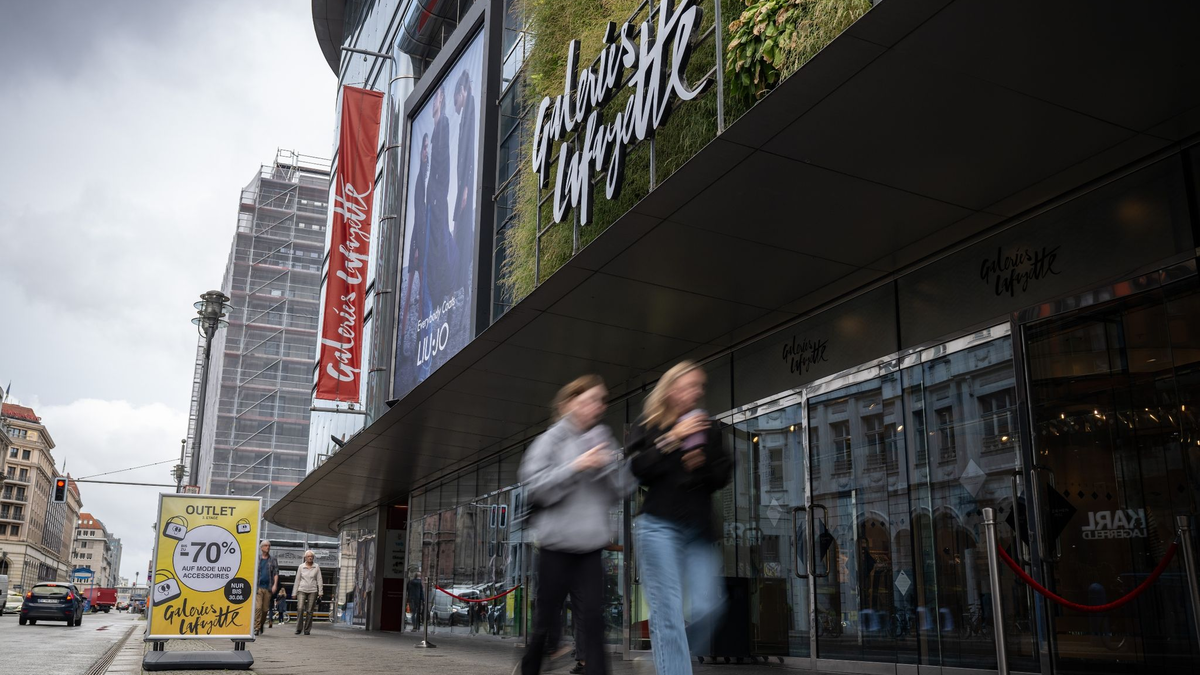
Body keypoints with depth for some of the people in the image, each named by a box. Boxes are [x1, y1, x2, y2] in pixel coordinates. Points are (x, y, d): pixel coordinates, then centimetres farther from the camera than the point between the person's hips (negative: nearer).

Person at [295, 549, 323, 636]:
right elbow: (297, 580, 7)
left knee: (309, 611, -1)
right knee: (300, 608, -16)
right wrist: (295, 593, 5)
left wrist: (320, 592, -1)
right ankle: (299, 628, -6)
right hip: (302, 590, 0)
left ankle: (307, 629, 6)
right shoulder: (301, 566, 4)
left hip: (312, 591, 0)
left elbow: (319, 580, 5)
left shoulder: (316, 567, 4)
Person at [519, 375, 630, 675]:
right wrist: (576, 466, -19)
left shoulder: (602, 439, 7)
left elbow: (618, 490, 6)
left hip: (591, 544, 3)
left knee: (594, 618, -6)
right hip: (556, 542, -2)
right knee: (546, 620, 8)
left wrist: (608, 465, -12)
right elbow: (535, 487, -12)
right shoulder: (551, 440, -3)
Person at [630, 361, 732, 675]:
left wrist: (703, 464, -10)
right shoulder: (649, 426, 5)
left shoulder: (708, 429, 14)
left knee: (706, 606, -5)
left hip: (699, 528, 4)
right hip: (659, 524, -3)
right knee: (668, 612, -9)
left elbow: (723, 475, 10)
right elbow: (640, 468, -9)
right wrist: (673, 439, -14)